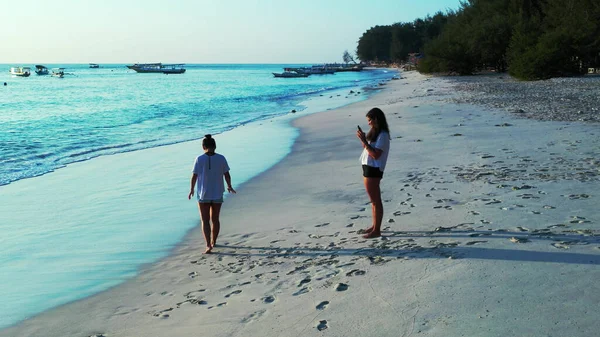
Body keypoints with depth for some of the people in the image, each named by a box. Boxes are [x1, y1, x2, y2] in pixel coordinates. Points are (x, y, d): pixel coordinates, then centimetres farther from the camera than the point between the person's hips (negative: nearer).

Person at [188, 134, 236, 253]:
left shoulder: (199, 159, -9)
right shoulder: (221, 158, -6)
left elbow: (194, 177, -8)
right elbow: (227, 175, 0)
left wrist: (191, 190, 8)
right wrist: (229, 186, 17)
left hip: (203, 195, -2)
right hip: (217, 194, 2)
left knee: (205, 221, 4)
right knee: (215, 219, 18)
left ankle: (208, 246, -8)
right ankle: (213, 242, 32)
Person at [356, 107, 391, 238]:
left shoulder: (382, 135, -16)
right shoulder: (374, 132, 13)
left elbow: (376, 154, -23)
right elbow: (366, 148, 18)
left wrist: (364, 141, -22)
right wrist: (363, 138, 3)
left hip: (374, 170, -10)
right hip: (368, 168, 10)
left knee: (376, 200, -5)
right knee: (374, 199, 17)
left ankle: (376, 230, 0)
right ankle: (375, 226, 27)